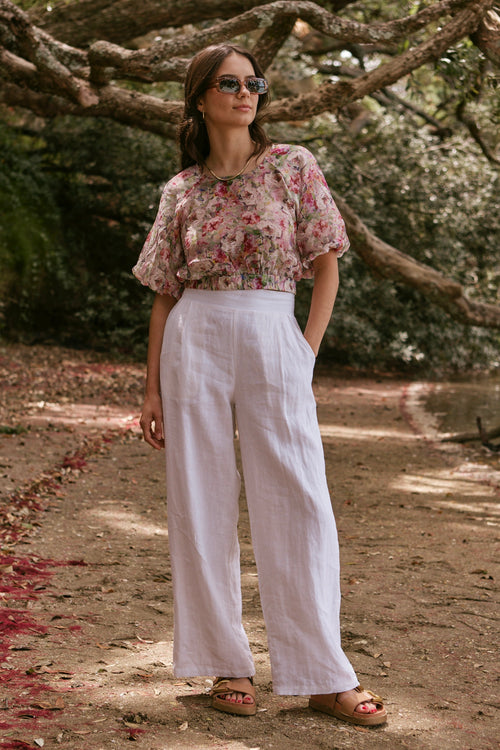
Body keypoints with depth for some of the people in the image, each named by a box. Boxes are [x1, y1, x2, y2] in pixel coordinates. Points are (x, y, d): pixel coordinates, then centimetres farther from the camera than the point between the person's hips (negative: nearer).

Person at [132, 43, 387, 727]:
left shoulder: (293, 166, 5)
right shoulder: (181, 191, 9)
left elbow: (327, 265, 4)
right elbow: (166, 295, 10)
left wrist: (307, 352, -5)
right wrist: (153, 388, 5)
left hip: (275, 342, -1)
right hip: (194, 343, 2)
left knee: (299, 505, -3)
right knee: (202, 505, 2)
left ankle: (323, 675, 5)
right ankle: (227, 664, 14)